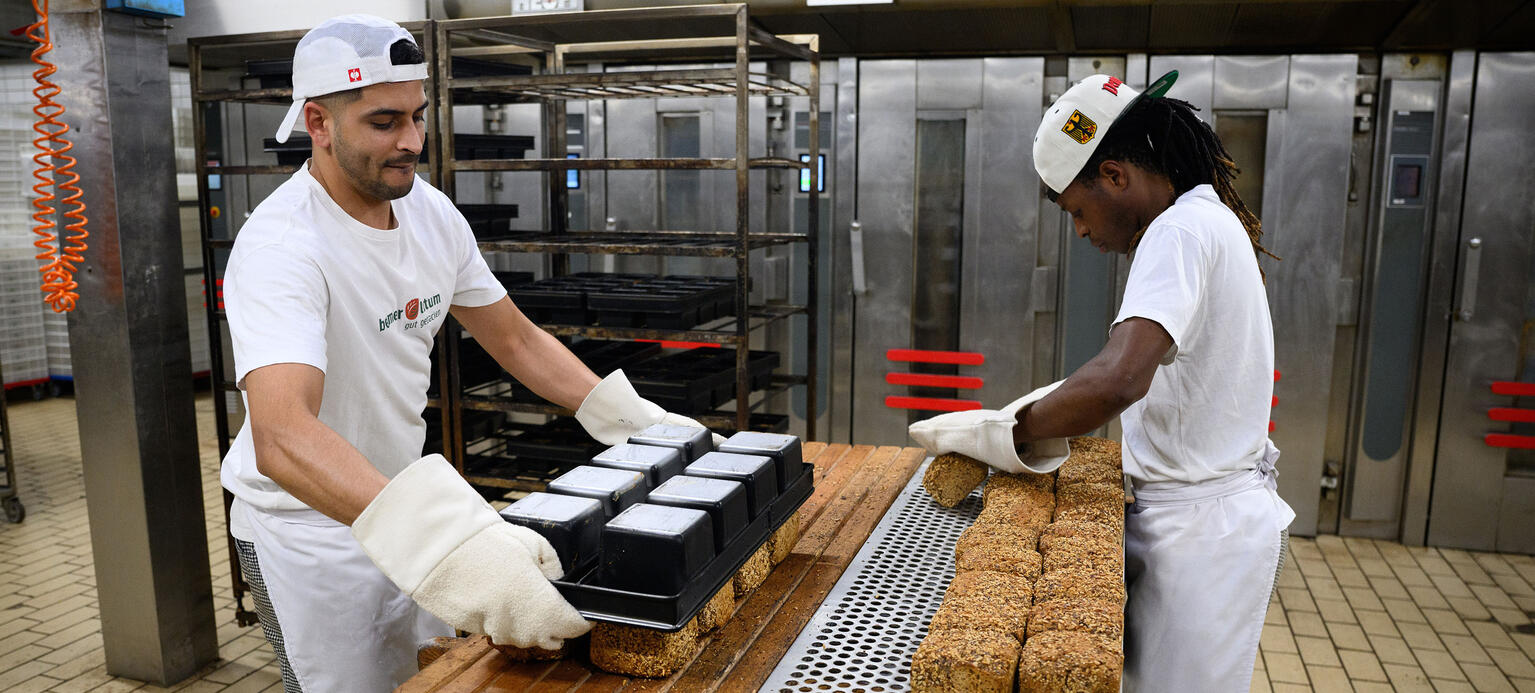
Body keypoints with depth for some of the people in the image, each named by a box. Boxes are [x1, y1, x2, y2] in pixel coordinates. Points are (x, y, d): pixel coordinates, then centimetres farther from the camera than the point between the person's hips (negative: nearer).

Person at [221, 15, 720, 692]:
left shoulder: (431, 212, -6)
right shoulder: (279, 247, -29)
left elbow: (517, 339, 3)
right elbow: (284, 438, -44)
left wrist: (640, 421, -9)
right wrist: (447, 543, -58)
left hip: (399, 503, 7)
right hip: (305, 528, -6)